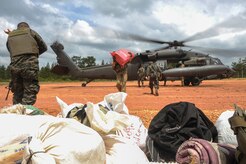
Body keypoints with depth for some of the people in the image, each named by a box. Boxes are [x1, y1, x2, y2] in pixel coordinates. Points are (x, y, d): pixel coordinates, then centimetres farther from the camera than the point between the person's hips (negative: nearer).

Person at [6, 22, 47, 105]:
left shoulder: (10, 35, 23)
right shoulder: (31, 32, 14)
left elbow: (11, 50, 22)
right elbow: (44, 47, 18)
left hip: (14, 66, 4)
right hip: (29, 65, -4)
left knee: (17, 94, 12)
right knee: (29, 95, -5)